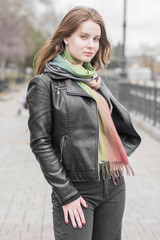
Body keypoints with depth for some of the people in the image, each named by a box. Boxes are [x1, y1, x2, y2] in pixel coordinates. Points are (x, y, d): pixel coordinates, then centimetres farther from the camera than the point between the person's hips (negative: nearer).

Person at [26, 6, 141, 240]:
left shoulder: (94, 79, 12)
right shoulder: (45, 83, -6)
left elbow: (122, 122, 20)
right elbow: (41, 143, -10)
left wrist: (119, 154, 1)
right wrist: (66, 194, -13)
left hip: (113, 186, 6)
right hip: (76, 190, -6)